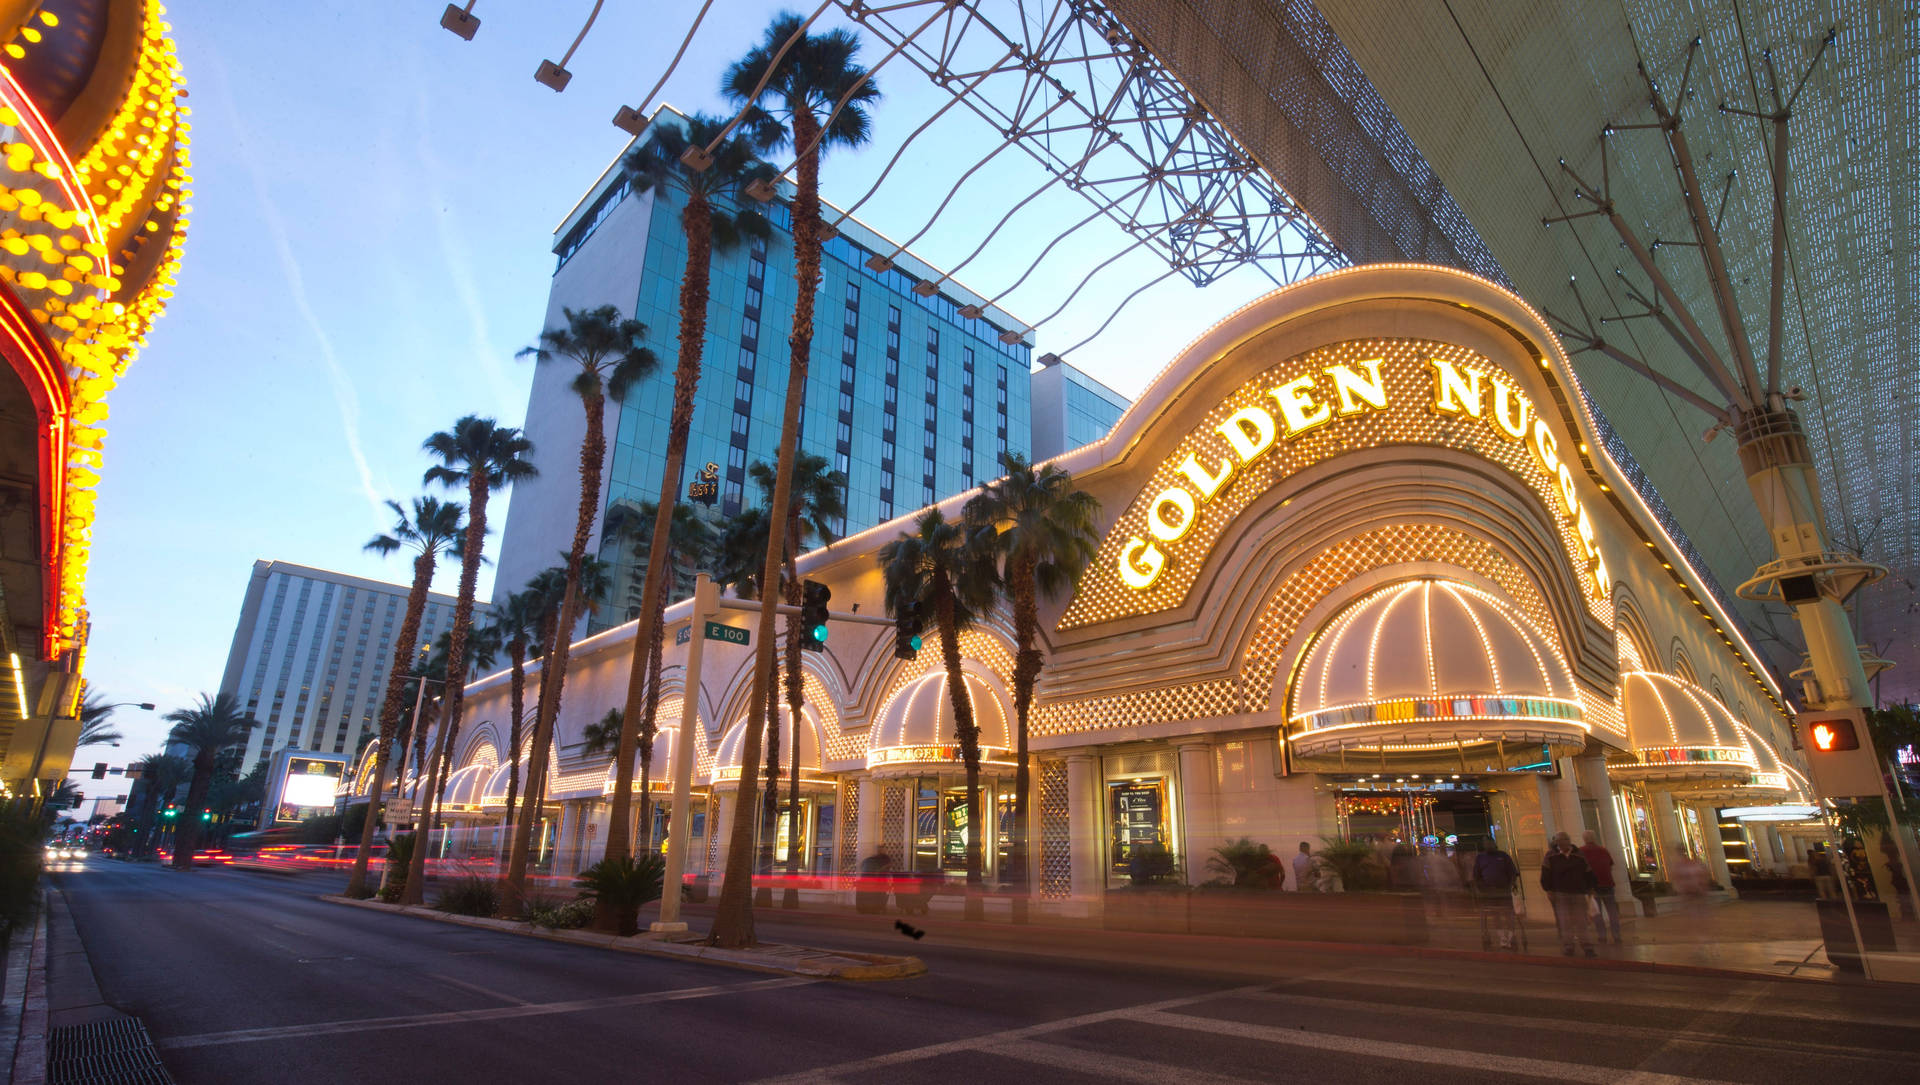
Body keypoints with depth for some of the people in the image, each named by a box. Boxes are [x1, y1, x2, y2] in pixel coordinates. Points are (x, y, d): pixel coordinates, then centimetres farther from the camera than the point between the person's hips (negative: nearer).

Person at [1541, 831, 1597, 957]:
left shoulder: (1579, 855, 6)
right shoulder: (1551, 855, 0)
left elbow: (1588, 873, 14)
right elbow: (1545, 874, 0)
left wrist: (1589, 889, 11)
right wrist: (1548, 890, -5)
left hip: (1578, 893, 2)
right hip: (1559, 894, -2)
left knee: (1581, 921, 5)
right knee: (1564, 923, -2)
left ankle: (1586, 947, 12)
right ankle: (1567, 947, 3)